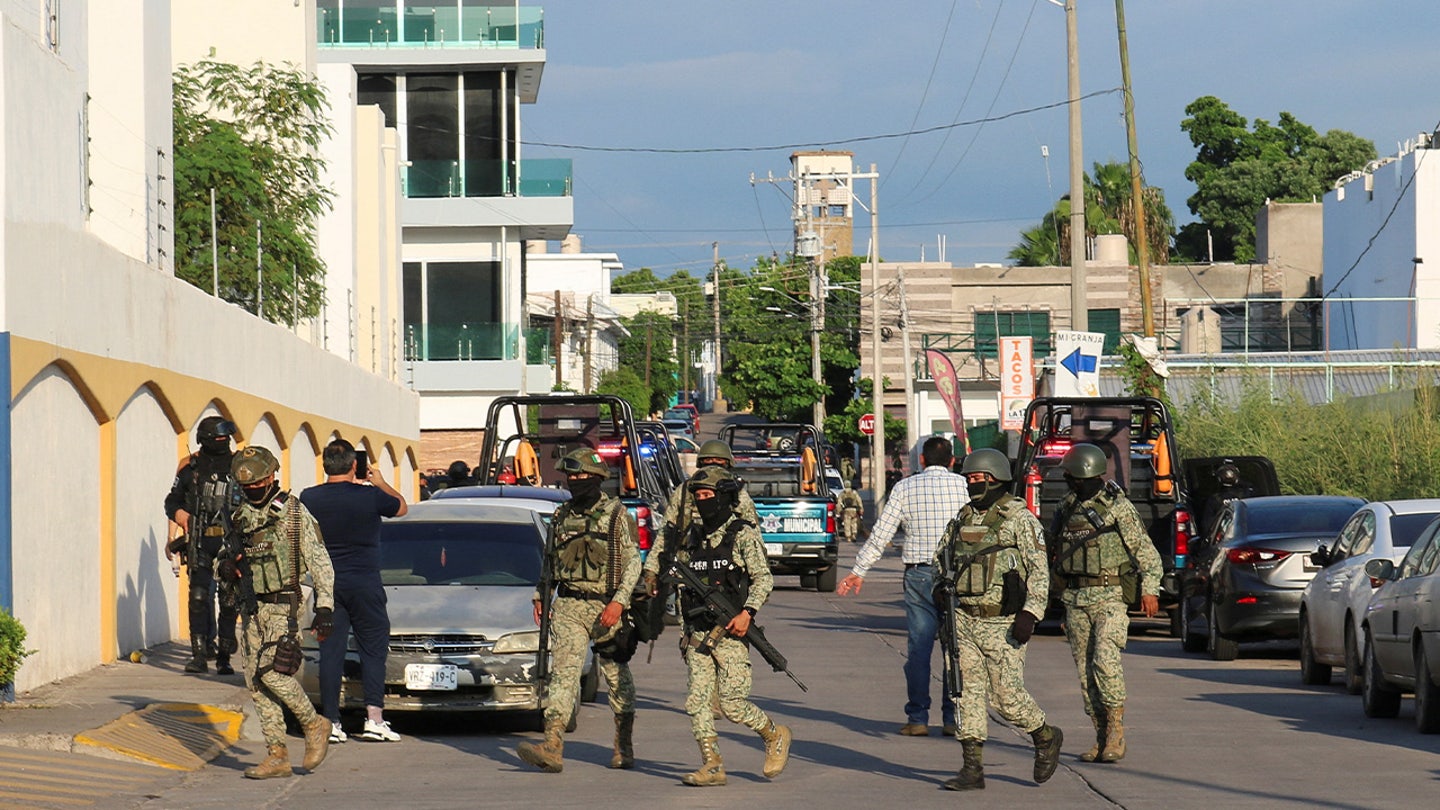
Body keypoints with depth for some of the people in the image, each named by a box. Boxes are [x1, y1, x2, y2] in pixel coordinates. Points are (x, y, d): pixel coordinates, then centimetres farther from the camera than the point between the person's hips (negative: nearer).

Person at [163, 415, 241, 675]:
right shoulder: (191, 467, 5)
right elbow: (172, 500, 14)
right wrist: (178, 512, -8)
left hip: (230, 543, 1)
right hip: (199, 543, -1)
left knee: (229, 599, 2)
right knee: (198, 597, -8)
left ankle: (224, 656, 8)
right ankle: (199, 654, -6)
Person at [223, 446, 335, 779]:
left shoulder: (294, 512, -4)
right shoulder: (241, 516, 13)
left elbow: (319, 561, -6)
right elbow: (227, 557, 24)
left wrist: (325, 607, -13)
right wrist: (225, 567, -1)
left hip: (283, 605, -7)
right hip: (252, 609, 7)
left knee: (271, 671, -18)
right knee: (255, 681, 2)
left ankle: (314, 725, 3)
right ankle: (277, 756, 6)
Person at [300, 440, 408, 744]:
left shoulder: (309, 499, -3)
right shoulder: (370, 497, -10)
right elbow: (401, 507, 10)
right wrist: (380, 482, 26)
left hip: (326, 585, 2)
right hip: (364, 584, -2)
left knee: (330, 652, 5)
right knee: (373, 649, 6)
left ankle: (330, 722, 3)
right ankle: (374, 718, -1)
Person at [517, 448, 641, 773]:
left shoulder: (617, 516, -4)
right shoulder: (561, 517, 11)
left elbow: (633, 563, -8)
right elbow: (549, 560, 23)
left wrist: (618, 602, -17)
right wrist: (541, 596, 17)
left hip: (607, 608, -3)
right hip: (568, 607, 3)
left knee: (617, 676, 9)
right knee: (563, 670, -11)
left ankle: (624, 746, 23)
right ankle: (552, 747, -22)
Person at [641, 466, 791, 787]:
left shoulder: (742, 534, -4)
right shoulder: (693, 537, 13)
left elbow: (763, 579, -8)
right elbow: (660, 553, 30)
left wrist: (747, 612, -21)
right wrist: (652, 571, 10)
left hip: (730, 632, -6)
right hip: (697, 636, 6)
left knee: (732, 705, -7)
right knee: (697, 701, -3)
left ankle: (775, 736, 17)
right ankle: (712, 766, 0)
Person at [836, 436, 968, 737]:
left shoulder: (905, 488, 4)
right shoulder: (964, 486, 1)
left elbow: (880, 535, 4)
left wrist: (858, 571, 11)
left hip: (919, 575, 0)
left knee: (918, 648, 3)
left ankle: (918, 718, 3)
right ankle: (953, 718, 5)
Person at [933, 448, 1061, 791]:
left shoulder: (1019, 519, -7)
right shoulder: (964, 518, 12)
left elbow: (1039, 570, -11)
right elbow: (942, 555, 27)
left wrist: (1030, 613, -20)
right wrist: (942, 581, 5)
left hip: (1003, 624, -6)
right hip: (964, 620, 6)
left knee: (1007, 695, -4)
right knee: (968, 692, 2)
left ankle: (1045, 737, 22)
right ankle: (972, 768, 5)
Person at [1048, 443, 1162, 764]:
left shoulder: (1118, 507, -3)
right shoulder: (1066, 508, 12)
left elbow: (1147, 553, -3)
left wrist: (1150, 590, -12)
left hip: (1110, 596, -5)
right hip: (1075, 600, 6)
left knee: (1105, 660, -20)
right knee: (1085, 670, 4)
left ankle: (1117, 732, -13)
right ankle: (1102, 738, 10)